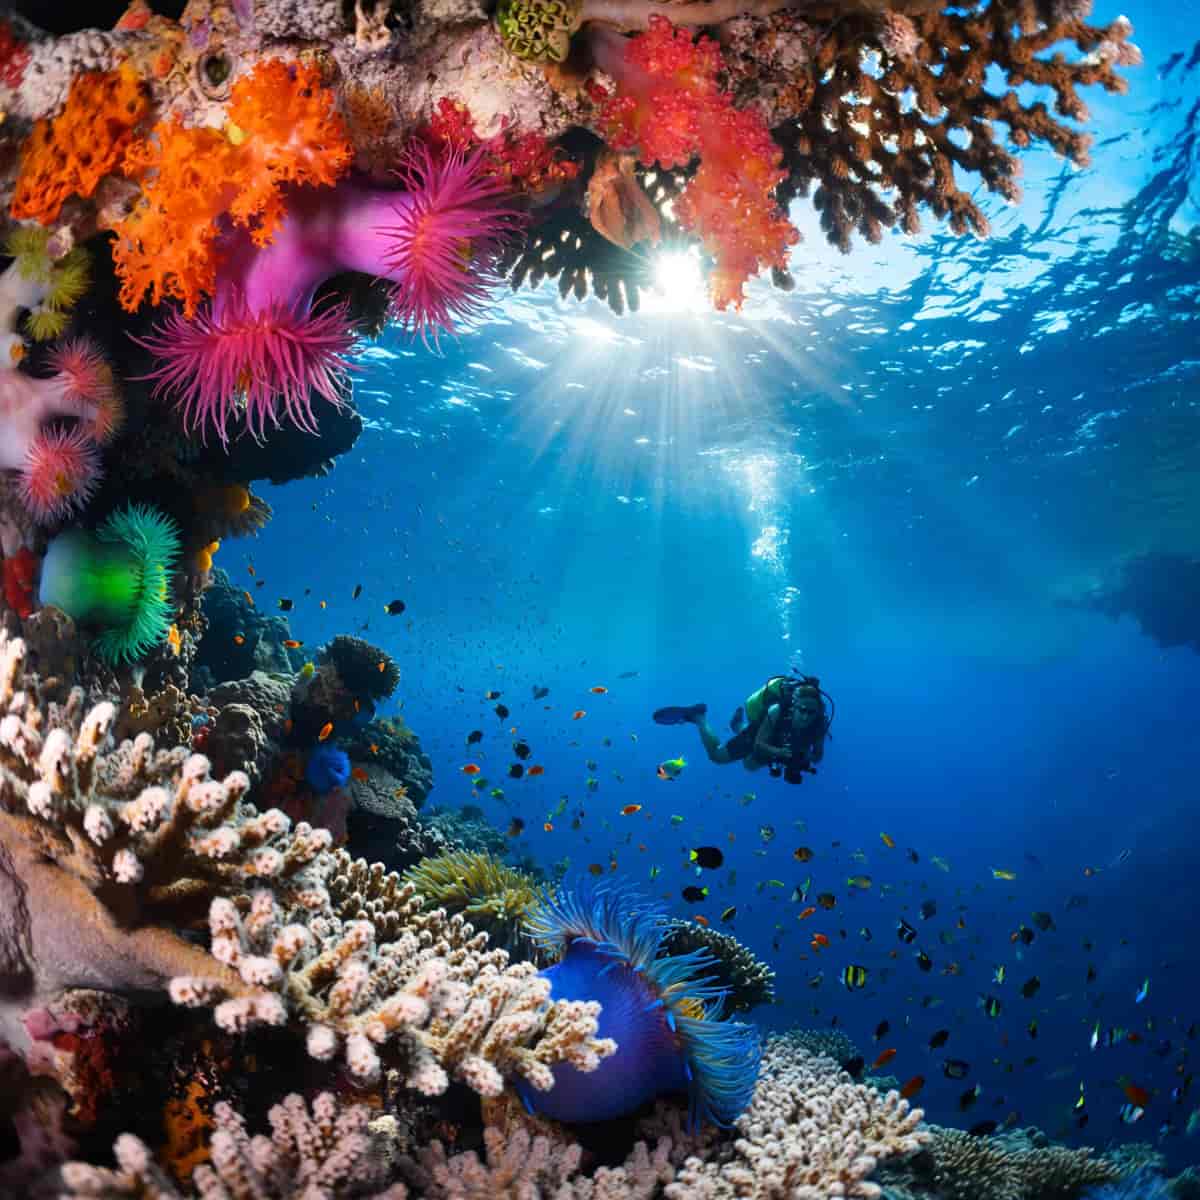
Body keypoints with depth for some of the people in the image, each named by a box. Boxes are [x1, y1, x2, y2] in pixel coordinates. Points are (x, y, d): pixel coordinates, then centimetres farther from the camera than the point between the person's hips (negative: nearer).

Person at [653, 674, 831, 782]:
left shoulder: (819, 722, -33)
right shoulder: (777, 711, -43)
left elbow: (818, 756, -18)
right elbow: (758, 744, -34)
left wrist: (807, 758, -40)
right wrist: (778, 752, -52)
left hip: (774, 746, 5)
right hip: (756, 735, -5)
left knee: (750, 766, 34)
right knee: (716, 755, 13)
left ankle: (738, 725, 52)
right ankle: (699, 717, 29)